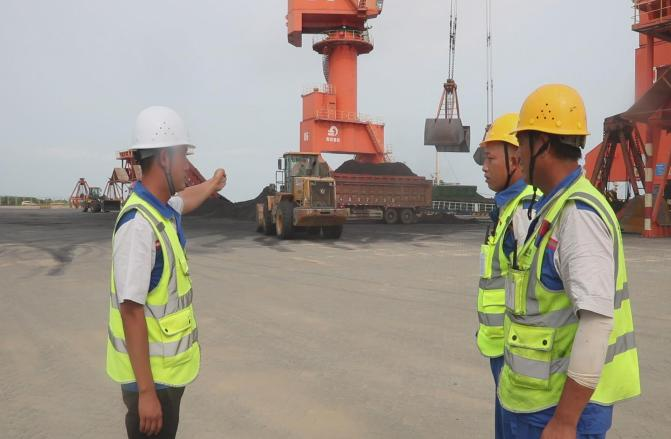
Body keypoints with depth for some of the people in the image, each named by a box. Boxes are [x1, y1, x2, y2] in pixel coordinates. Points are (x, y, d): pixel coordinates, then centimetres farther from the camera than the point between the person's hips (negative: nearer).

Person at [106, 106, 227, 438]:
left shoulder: (162, 209, 3)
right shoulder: (139, 224, -26)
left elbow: (185, 199, 29)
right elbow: (131, 310, -27)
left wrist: (212, 185, 50)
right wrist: (146, 391, -26)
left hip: (168, 366, 9)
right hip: (151, 374, -9)